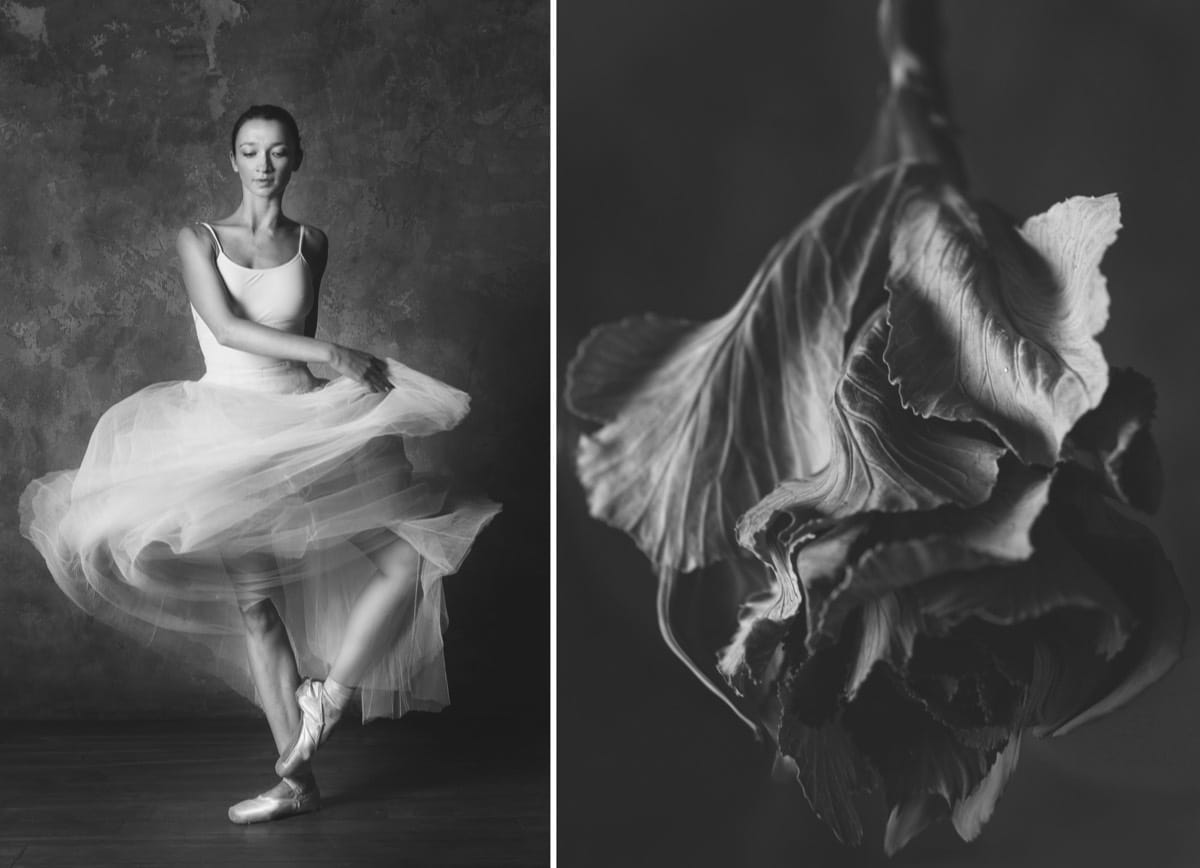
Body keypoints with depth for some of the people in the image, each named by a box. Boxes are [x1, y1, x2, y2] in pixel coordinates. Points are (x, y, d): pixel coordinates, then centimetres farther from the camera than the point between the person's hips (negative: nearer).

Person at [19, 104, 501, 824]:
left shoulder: (312, 245, 9)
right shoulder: (200, 240, 3)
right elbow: (227, 328, -11)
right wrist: (332, 353, -15)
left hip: (303, 428, 2)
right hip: (225, 432, -1)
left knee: (420, 548, -14)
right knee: (255, 597, -4)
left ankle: (330, 695, -4)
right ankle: (297, 777, 2)